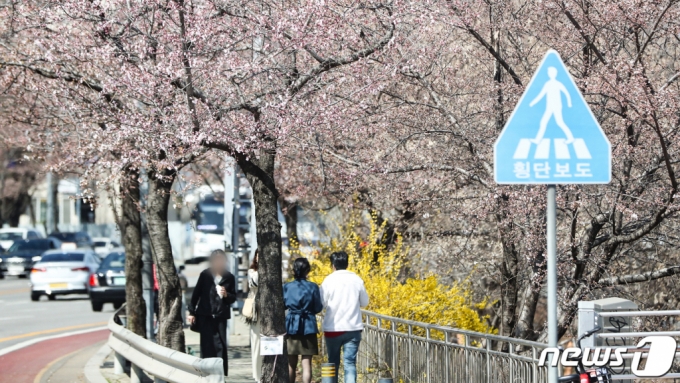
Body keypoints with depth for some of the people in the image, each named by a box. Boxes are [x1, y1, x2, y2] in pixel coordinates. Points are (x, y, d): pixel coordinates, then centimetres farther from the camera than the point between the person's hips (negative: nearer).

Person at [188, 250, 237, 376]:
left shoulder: (229, 277, 4)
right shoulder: (205, 274, 3)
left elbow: (233, 298, 9)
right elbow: (196, 293, 7)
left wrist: (226, 294, -13)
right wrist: (192, 312, 4)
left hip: (221, 316, 0)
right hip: (205, 315, 0)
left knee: (220, 346, -2)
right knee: (207, 345, 0)